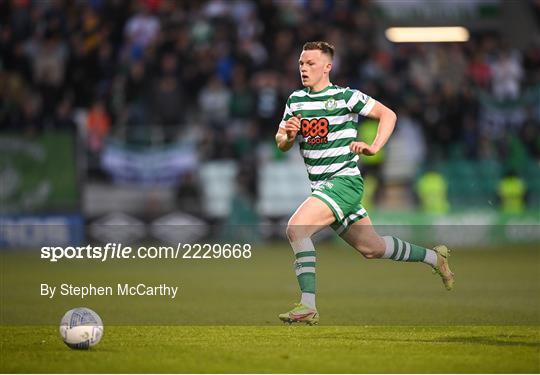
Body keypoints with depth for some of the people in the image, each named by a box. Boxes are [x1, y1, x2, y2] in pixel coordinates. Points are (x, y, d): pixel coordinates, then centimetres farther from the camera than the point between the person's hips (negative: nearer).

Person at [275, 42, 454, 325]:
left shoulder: (345, 97, -8)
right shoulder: (295, 100, 11)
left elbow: (387, 114, -5)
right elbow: (281, 144, 15)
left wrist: (373, 148, -17)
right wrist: (287, 136, -8)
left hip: (344, 181, -7)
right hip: (321, 186, 7)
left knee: (296, 227, -26)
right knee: (371, 248, 16)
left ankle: (308, 306, -25)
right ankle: (433, 257, 37)